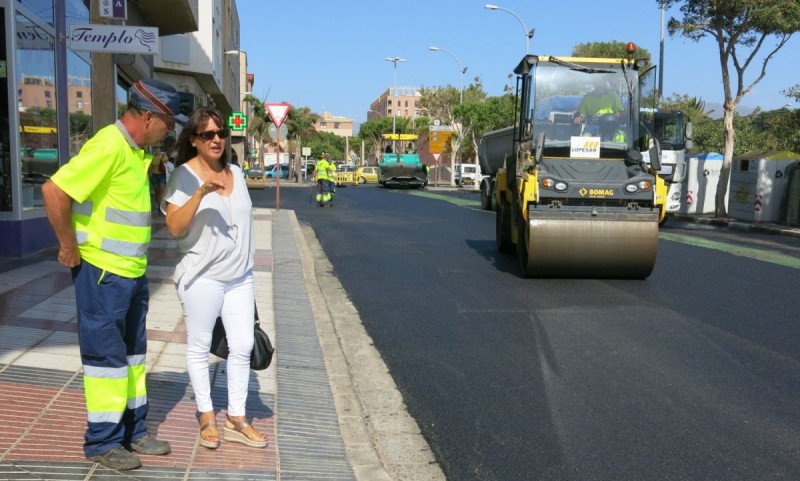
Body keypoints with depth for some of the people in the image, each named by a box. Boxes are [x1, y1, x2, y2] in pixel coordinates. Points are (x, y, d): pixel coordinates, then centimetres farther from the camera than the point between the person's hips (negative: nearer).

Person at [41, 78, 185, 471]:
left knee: (132, 353, 17)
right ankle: (102, 442, 16)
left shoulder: (134, 150, 9)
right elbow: (54, 191, -26)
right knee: (106, 355, 2)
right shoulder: (108, 146, -20)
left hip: (132, 272, 9)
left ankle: (132, 432, 30)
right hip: (102, 272, -9)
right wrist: (69, 248, -18)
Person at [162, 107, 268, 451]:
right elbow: (174, 227, -18)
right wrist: (200, 192, -30)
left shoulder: (236, 172, 9)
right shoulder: (184, 176, -9)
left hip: (241, 276, 6)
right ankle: (206, 418, 20)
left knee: (243, 346, 6)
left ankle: (237, 420, 18)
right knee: (199, 347, 6)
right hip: (202, 277, -6)